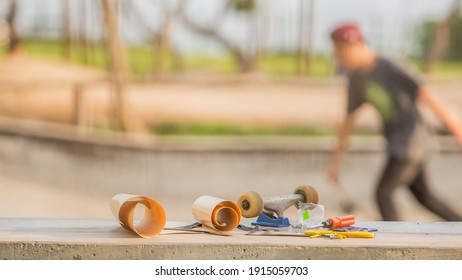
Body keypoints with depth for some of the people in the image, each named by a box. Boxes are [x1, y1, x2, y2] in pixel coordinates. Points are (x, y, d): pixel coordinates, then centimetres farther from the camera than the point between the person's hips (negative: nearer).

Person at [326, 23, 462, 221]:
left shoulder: (390, 69, -20)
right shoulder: (357, 78, 5)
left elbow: (425, 95, -21)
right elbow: (349, 118, 12)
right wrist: (337, 157, 12)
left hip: (411, 140, -8)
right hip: (396, 142, 8)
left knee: (382, 194, -12)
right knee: (423, 196, 18)